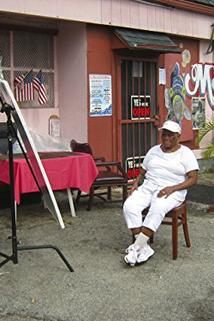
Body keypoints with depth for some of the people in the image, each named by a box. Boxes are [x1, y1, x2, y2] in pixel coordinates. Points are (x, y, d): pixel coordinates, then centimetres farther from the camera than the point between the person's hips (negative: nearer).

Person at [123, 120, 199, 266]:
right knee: (129, 206, -25)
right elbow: (142, 172, 22)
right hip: (148, 187, 5)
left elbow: (193, 179, -5)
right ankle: (144, 248, -25)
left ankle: (136, 247, -31)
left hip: (171, 191, -5)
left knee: (157, 209, -38)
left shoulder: (186, 153, 3)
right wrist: (136, 183, 0)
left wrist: (172, 188, -19)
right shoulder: (154, 151, 19)